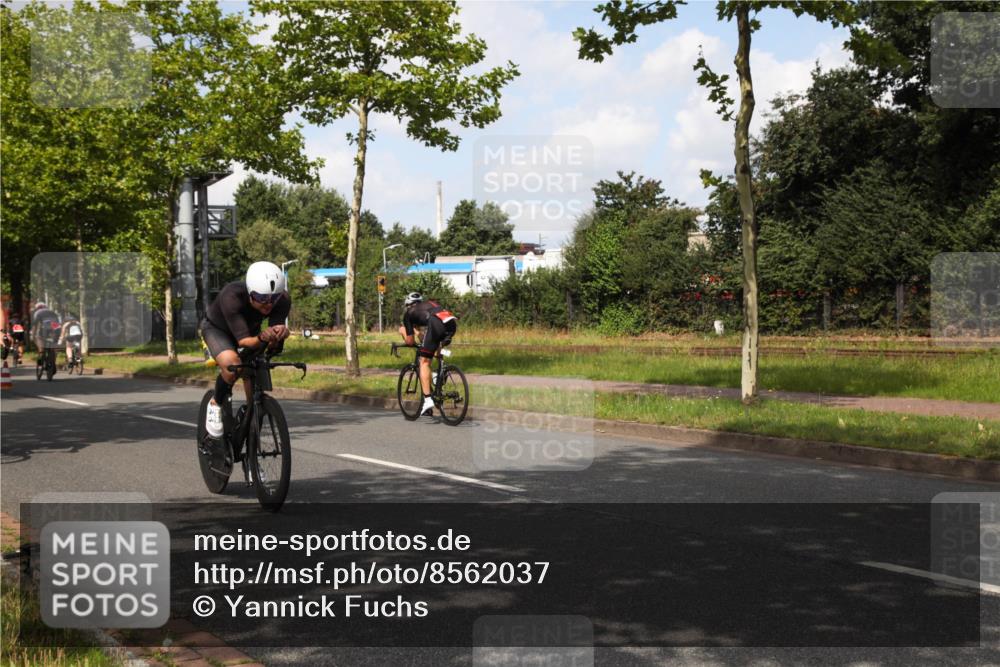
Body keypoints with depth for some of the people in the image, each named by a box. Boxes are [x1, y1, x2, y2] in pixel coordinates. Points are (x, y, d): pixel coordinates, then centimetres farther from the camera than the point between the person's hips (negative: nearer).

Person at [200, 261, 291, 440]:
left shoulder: (283, 300, -31)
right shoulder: (232, 297, -41)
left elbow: (272, 343, -30)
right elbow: (243, 340, -42)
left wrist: (280, 333, -53)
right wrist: (261, 339, -63)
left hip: (251, 330, 4)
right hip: (217, 329, -4)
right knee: (232, 364, -34)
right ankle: (217, 404, -6)